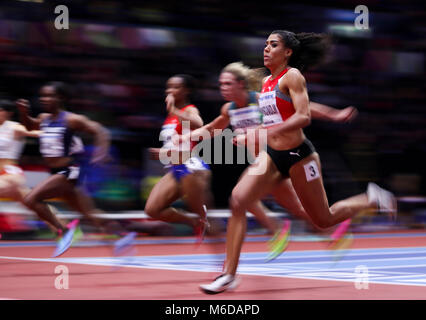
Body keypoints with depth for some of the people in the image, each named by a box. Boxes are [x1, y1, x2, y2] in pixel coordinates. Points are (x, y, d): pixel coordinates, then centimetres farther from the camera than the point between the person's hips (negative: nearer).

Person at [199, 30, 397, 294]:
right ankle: (229, 275, -14)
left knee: (324, 220, 6)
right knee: (238, 200, -15)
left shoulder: (292, 76, -12)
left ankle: (372, 199, 33)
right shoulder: (266, 81, 11)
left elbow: (304, 116, -23)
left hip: (298, 155, -6)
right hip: (271, 155, 6)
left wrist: (267, 132, -33)